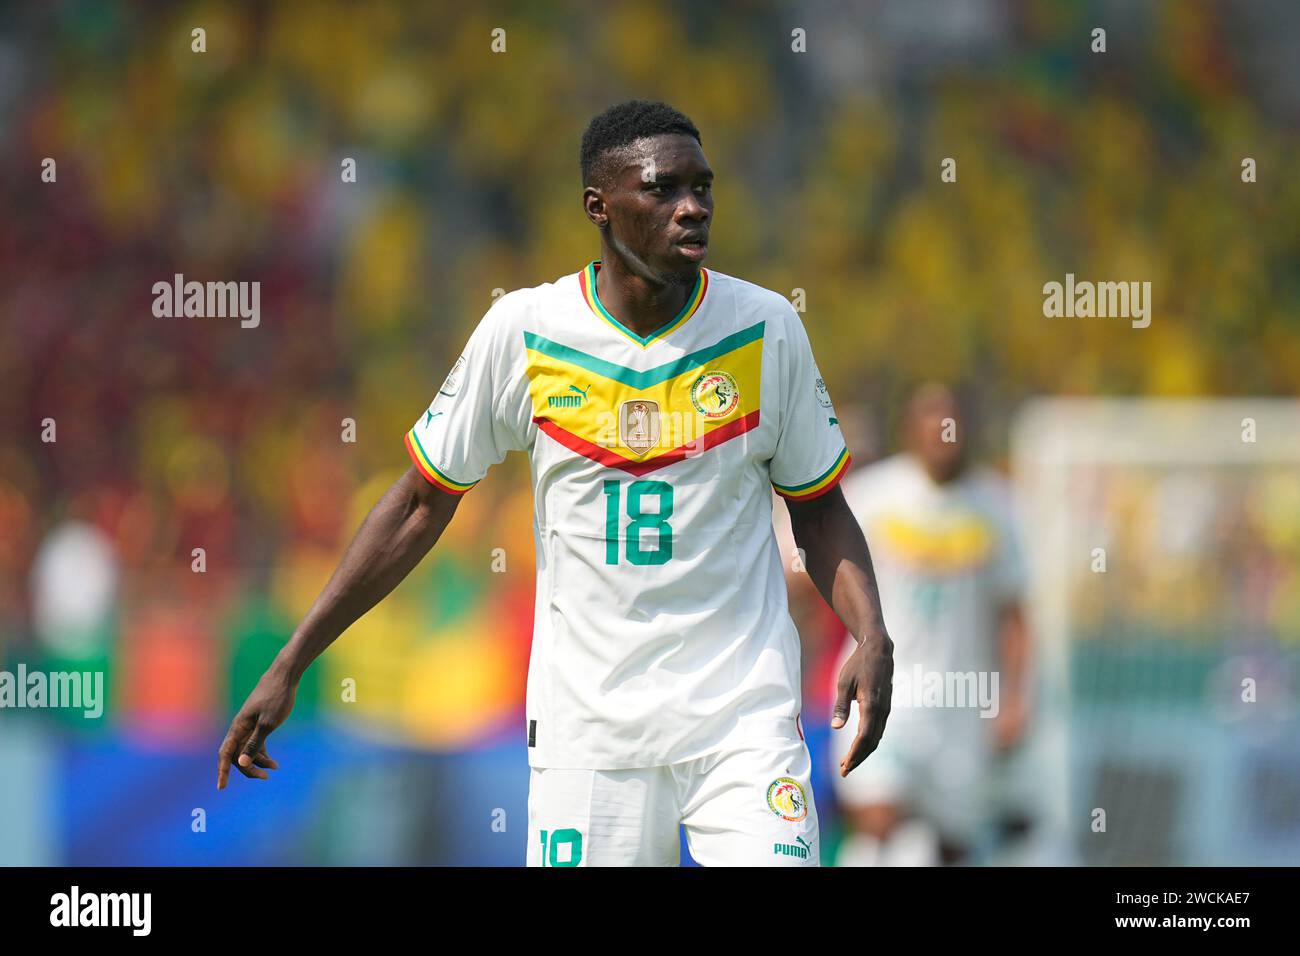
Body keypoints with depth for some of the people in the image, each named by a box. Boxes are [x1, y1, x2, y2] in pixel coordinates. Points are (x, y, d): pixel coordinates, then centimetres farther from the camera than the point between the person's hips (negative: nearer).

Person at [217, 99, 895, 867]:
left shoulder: (765, 329, 0)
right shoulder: (523, 333, -2)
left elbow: (820, 509, 10)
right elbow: (423, 502, 6)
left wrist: (872, 635, -9)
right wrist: (289, 666, 5)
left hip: (746, 719, 0)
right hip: (588, 728, 0)